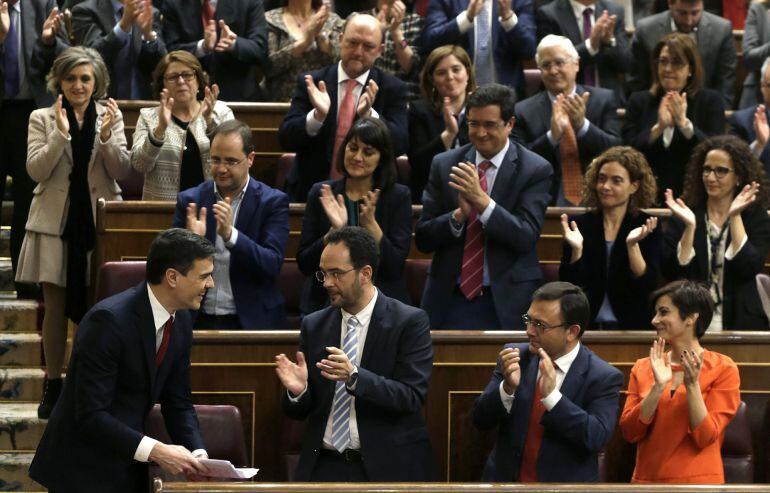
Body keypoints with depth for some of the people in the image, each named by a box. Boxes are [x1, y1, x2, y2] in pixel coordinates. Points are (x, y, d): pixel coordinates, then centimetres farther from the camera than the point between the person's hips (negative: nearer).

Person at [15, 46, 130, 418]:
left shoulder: (110, 116, 4)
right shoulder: (42, 118, 2)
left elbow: (122, 172, 0)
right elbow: (36, 171, -8)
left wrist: (106, 136, -15)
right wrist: (61, 133, -18)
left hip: (99, 220, 1)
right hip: (56, 221, -1)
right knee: (56, 306, 3)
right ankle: (53, 385, 11)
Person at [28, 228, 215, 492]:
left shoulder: (181, 322, 1)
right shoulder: (109, 320, -23)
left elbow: (178, 403, 8)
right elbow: (91, 415, -25)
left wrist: (198, 454, -9)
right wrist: (155, 451, -30)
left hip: (129, 469, 7)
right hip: (82, 470, -7)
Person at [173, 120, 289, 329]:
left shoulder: (273, 202, 1)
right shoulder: (190, 200, 7)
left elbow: (272, 265, -9)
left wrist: (230, 235, -23)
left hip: (251, 320, -1)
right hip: (198, 320, 1)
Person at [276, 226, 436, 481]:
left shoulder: (410, 322, -2)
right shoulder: (313, 326, 10)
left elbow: (412, 397, -11)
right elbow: (299, 411, 13)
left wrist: (355, 376, -24)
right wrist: (298, 390, -10)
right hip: (324, 467, 3)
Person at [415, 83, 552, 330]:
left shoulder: (536, 170, -4)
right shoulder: (444, 165, 5)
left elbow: (526, 237, -13)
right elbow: (423, 239, 2)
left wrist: (482, 200, -24)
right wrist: (459, 214, -17)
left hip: (506, 302, -2)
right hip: (449, 298, 2)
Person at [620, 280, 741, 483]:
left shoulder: (723, 369, -6)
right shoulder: (643, 368, 3)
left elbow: (705, 437, -12)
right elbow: (630, 432, -6)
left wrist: (692, 385, -21)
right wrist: (658, 386, -16)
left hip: (698, 482, -3)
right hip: (646, 481, 3)